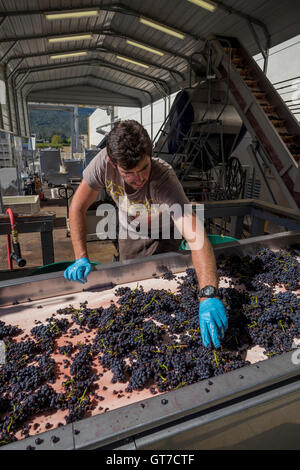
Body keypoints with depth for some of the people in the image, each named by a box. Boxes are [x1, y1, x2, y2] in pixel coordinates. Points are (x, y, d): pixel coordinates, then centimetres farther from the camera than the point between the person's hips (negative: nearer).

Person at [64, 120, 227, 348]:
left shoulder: (164, 178, -41)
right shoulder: (104, 162, -32)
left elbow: (196, 237, -51)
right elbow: (78, 207, -20)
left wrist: (209, 295, -64)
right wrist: (81, 258, -27)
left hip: (163, 235, -3)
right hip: (130, 233, 3)